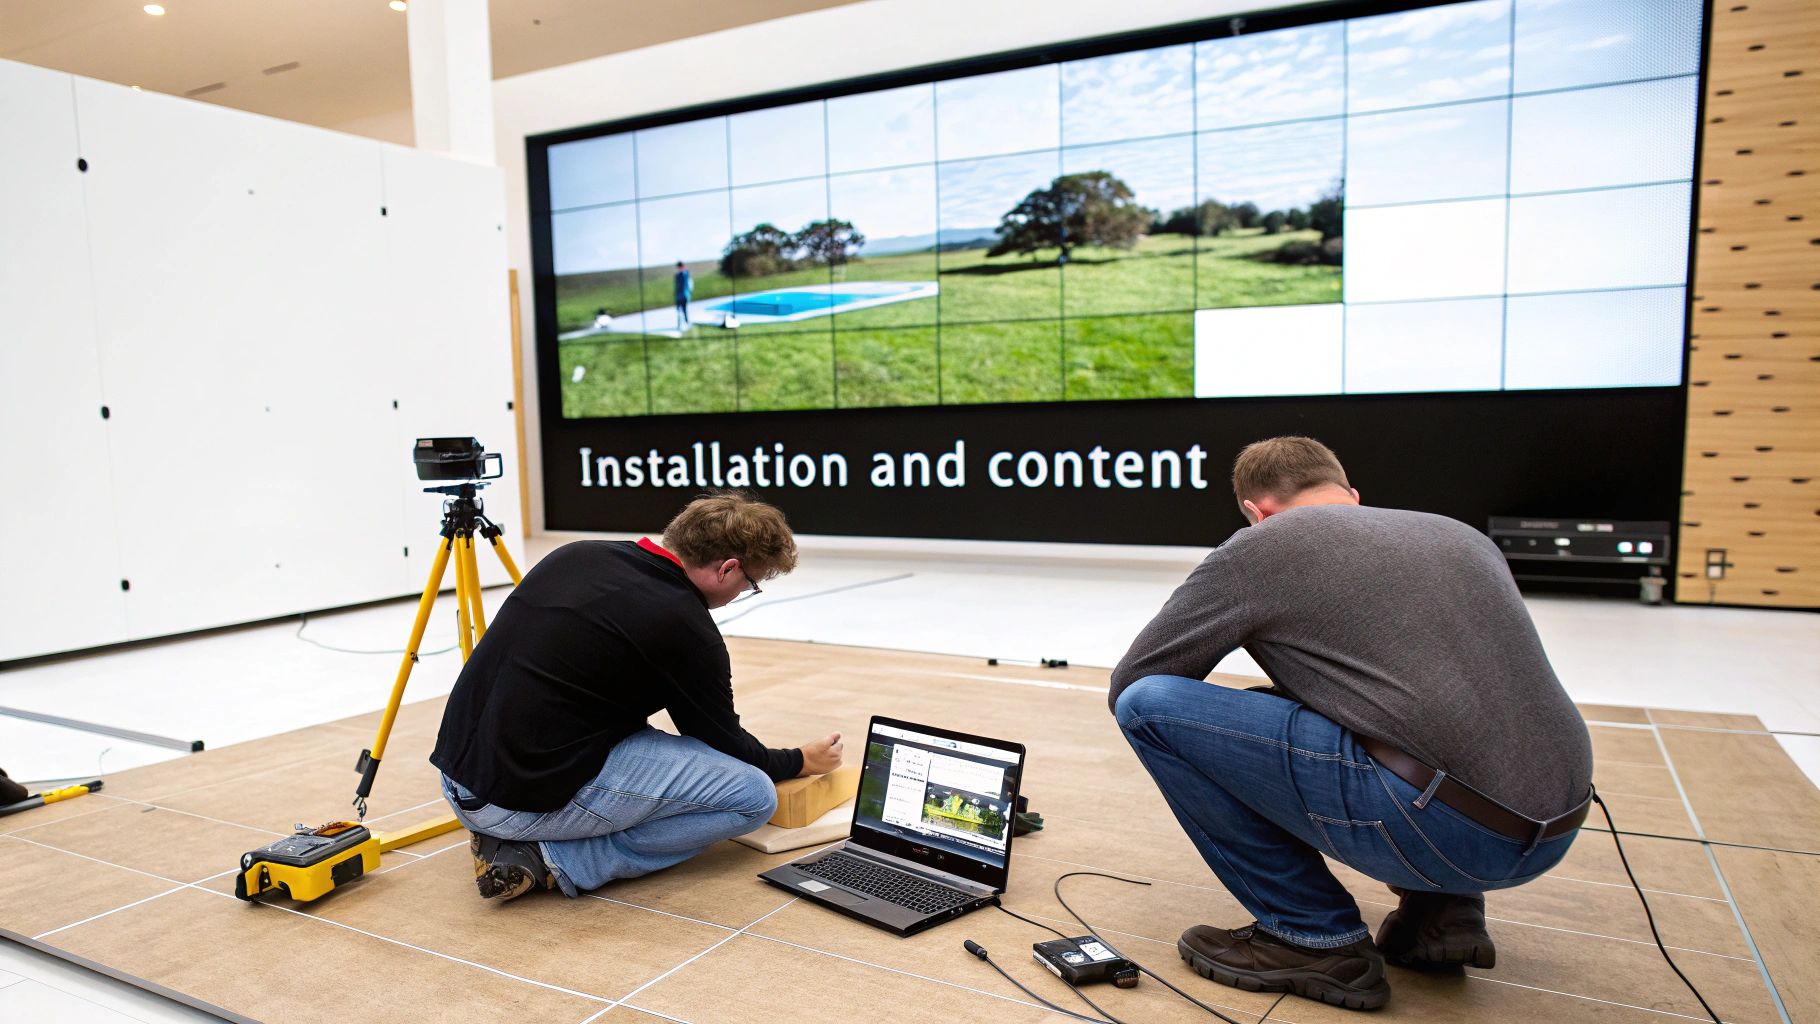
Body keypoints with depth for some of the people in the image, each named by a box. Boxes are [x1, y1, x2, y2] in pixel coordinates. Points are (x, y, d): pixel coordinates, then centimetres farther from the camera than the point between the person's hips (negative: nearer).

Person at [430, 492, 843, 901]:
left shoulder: (576, 554, 8)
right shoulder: (687, 629, -12)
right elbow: (724, 741, 3)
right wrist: (799, 761, 22)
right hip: (531, 802, -8)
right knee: (753, 795, -3)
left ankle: (511, 838, 13)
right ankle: (556, 860, -4)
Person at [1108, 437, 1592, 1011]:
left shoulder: (1259, 545, 4)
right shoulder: (1460, 534, 21)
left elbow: (1128, 684, 11)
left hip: (1444, 825, -8)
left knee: (1148, 704, -2)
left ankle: (1317, 939, 4)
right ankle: (1443, 910, 17)